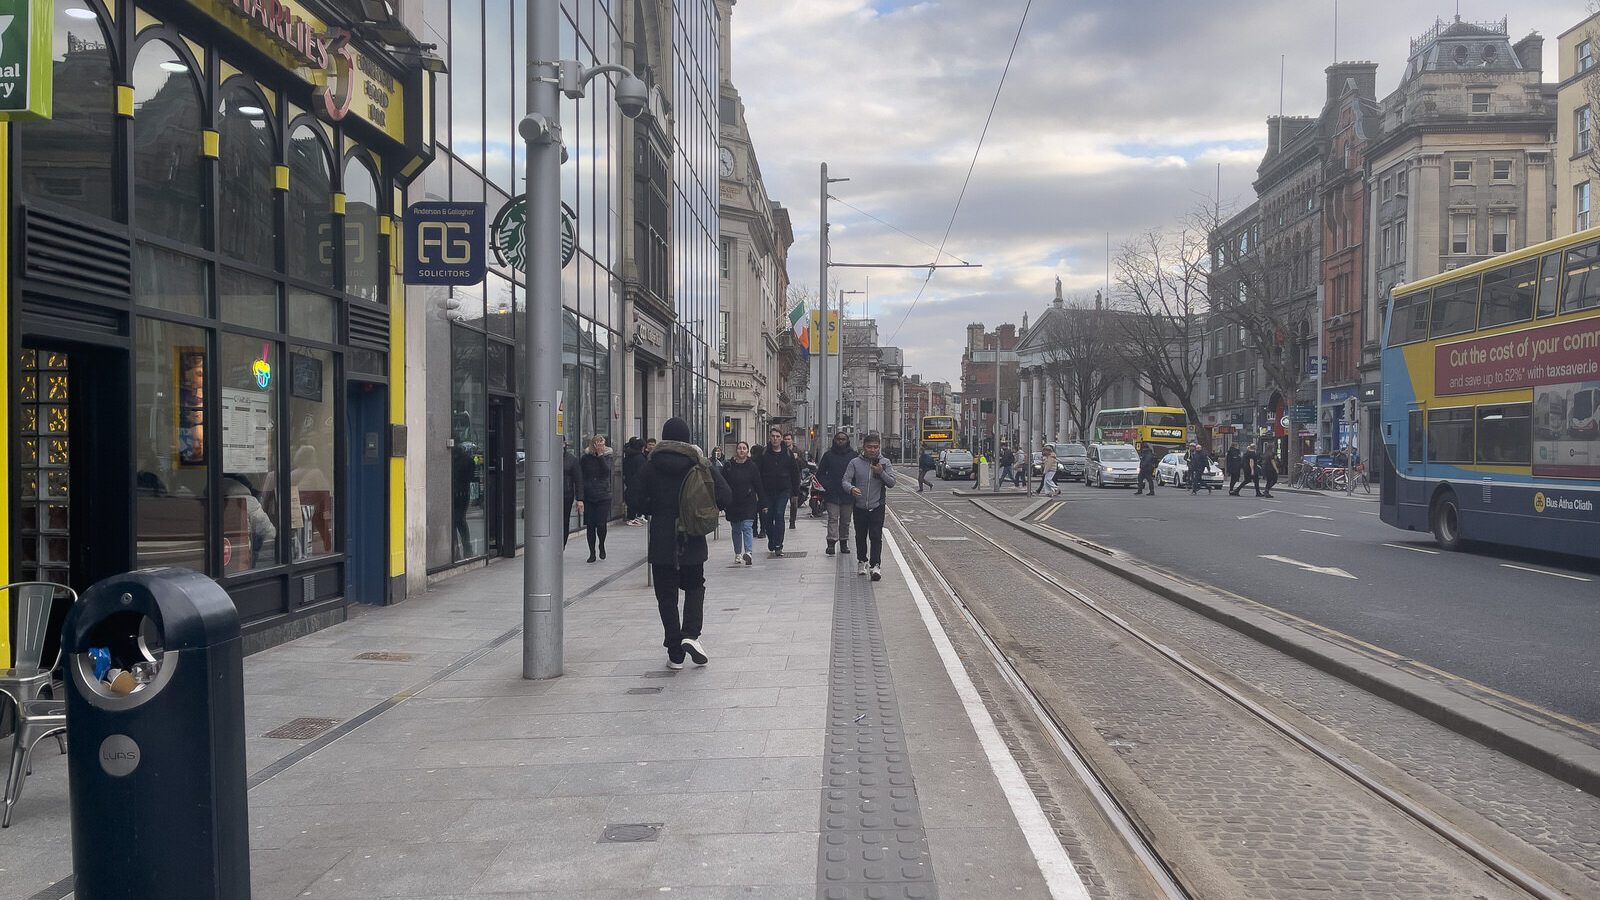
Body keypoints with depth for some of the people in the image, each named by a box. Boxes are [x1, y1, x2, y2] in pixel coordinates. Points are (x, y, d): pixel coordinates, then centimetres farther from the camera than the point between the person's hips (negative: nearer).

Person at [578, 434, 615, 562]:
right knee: (590, 526, 3)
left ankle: (601, 546, 22)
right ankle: (592, 553, 15)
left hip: (603, 496, -1)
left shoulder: (606, 456, 3)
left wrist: (600, 455, -17)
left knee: (601, 525, -7)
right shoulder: (586, 458, 2)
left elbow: (606, 470, -15)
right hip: (588, 497, 1)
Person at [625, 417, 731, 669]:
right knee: (694, 587, 19)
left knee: (666, 596, 7)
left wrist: (654, 511, 10)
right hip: (692, 540, 0)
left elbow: (634, 498, -7)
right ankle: (691, 634, -4)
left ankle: (675, 654, 6)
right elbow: (725, 496, -9)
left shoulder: (651, 466, -3)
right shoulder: (699, 464, -4)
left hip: (661, 541, 0)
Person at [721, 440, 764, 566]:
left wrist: (763, 503, 1)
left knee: (746, 527, -14)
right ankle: (737, 554, 24)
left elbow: (758, 486, 3)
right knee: (736, 530, 12)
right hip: (733, 503, 2)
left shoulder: (752, 466, 0)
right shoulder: (729, 466, 1)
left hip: (749, 502, -2)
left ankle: (748, 552, -24)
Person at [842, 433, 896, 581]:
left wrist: (881, 473, -21)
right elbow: (845, 480, -6)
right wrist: (851, 489, -29)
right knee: (861, 537, 13)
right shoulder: (855, 463, 1)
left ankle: (875, 565, -15)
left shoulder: (884, 463, 2)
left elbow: (891, 483, -2)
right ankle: (862, 561, 31)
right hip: (859, 506, 1)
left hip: (877, 506, -1)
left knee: (876, 537, -11)